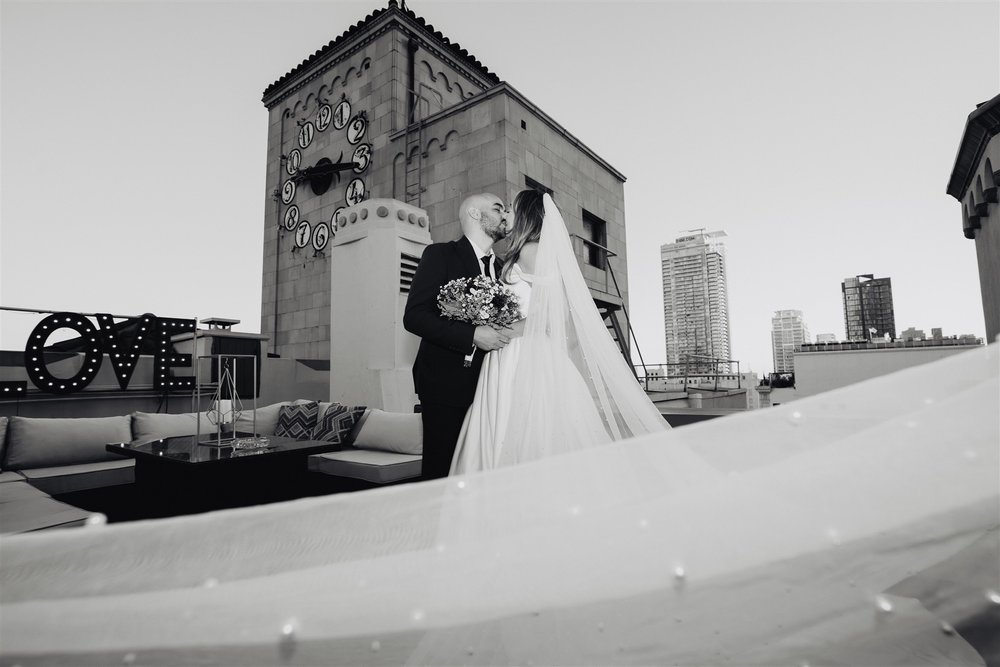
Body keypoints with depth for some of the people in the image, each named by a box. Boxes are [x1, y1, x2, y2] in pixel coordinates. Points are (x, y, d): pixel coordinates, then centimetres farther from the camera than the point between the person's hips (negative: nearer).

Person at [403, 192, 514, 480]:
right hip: (446, 384, -5)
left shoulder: (502, 267, 16)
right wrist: (472, 335, -20)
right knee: (441, 471, 2)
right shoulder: (440, 255, -2)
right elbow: (414, 316, -12)